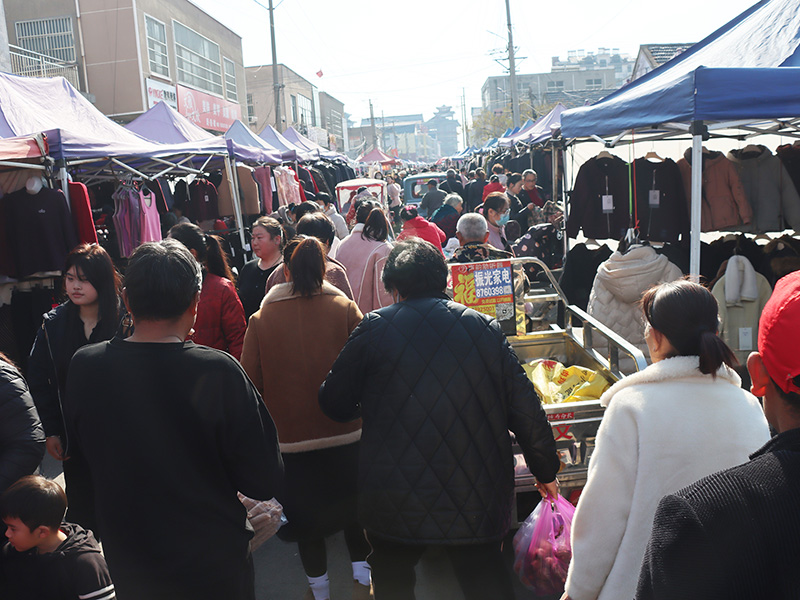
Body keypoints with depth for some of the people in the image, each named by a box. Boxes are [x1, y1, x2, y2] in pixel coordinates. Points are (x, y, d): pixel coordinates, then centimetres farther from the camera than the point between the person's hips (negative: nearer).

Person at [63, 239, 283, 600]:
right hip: (213, 567, -3)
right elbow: (265, 483, -21)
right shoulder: (219, 373, -27)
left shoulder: (83, 367, -15)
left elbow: (80, 452, 3)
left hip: (125, 563, 3)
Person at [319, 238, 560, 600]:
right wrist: (546, 471, 17)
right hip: (475, 501, 2)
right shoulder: (485, 329, 0)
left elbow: (334, 404, 0)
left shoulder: (374, 328, -7)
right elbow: (526, 410, 2)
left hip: (393, 502, -1)